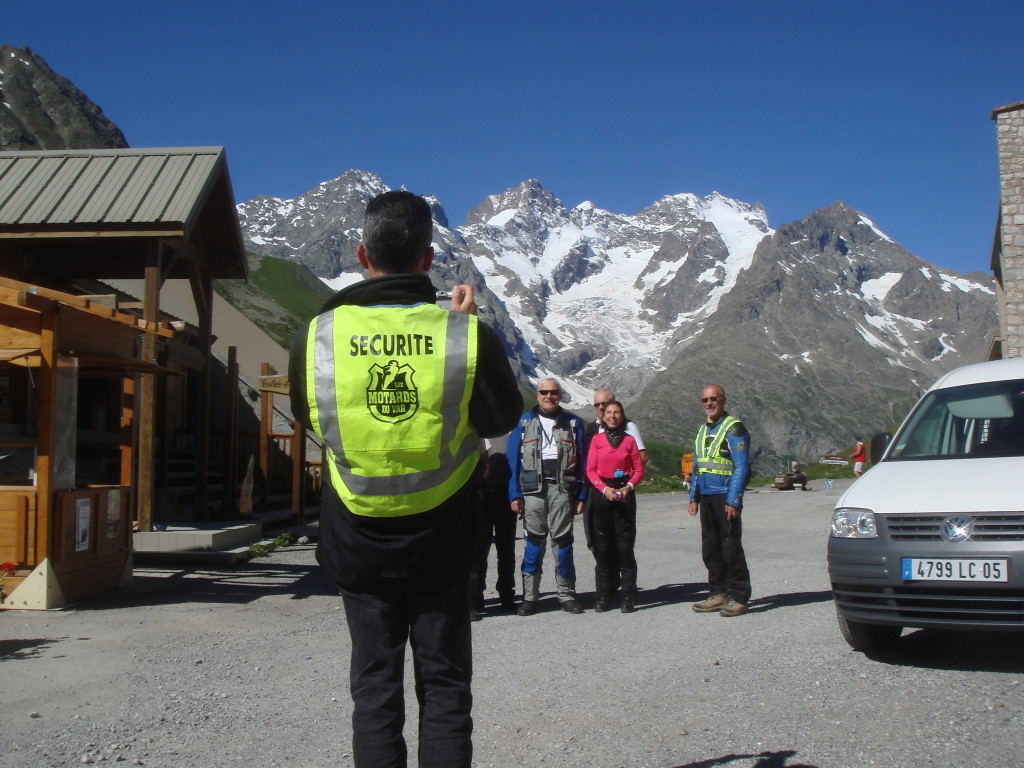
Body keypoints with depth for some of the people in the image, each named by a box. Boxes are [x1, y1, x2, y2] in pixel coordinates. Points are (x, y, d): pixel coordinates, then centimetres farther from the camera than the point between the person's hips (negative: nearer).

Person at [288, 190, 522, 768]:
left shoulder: (319, 334, -10)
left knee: (375, 682, 13)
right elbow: (504, 418, 2)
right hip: (443, 539, -1)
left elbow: (306, 417, 7)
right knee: (444, 683, 12)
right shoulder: (467, 333, -15)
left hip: (359, 540, 1)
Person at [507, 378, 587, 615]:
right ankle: (529, 597, 6)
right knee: (534, 542, 1)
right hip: (532, 489, 0)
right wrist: (514, 495, -3)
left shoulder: (573, 423, 11)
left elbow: (581, 462, 9)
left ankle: (567, 595, 9)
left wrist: (581, 496, 3)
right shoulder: (524, 422, 9)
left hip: (562, 489, 0)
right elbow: (513, 460, 5)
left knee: (563, 541, 1)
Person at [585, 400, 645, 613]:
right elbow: (590, 470, 1)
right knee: (602, 547, 2)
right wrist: (605, 489, -13)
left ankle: (628, 597, 1)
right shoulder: (597, 439, 6)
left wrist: (628, 487, -13)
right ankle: (603, 596, 8)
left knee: (625, 546, -3)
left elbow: (638, 470, 5)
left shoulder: (629, 440, 7)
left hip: (624, 494, 0)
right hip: (601, 493, 1)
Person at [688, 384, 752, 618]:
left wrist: (733, 501, -18)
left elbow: (741, 467, -12)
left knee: (730, 548, -4)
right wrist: (694, 497, 16)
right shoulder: (703, 430, 18)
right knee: (710, 548, 10)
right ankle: (718, 594, 19)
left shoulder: (733, 428, -7)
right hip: (706, 497, 8)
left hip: (725, 497, -8)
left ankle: (739, 598, 3)